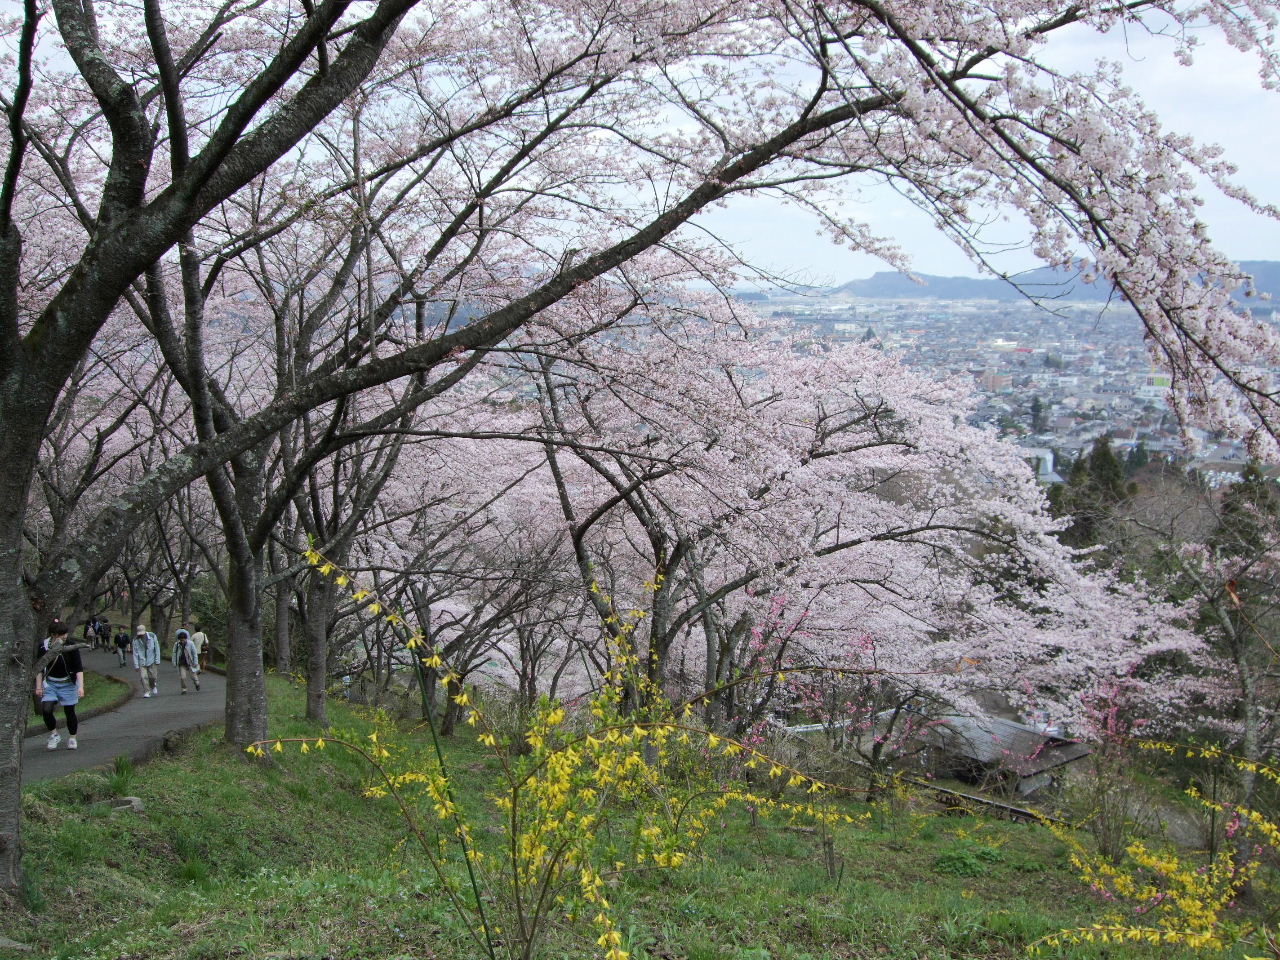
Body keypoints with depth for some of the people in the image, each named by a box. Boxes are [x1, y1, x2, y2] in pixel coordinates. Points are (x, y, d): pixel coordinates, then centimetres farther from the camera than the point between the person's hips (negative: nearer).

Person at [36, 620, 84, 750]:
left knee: (70, 712, 5)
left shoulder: (71, 646, -15)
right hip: (50, 683, 2)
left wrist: (81, 686, -22)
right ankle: (54, 735, 8)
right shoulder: (44, 645, -9)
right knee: (46, 710, -14)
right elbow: (39, 668, 3)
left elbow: (79, 669, -14)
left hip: (68, 684, -1)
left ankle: (72, 738, 25)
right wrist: (38, 686, 1)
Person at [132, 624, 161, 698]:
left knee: (152, 676, 3)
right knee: (143, 677, -11)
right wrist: (136, 665, -7)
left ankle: (153, 687, 33)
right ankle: (147, 692, -2)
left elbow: (157, 649, 0)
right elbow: (135, 653, -5)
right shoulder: (136, 640, -8)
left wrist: (157, 660, -2)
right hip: (142, 661, 0)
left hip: (151, 660, 0)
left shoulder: (152, 636, -8)